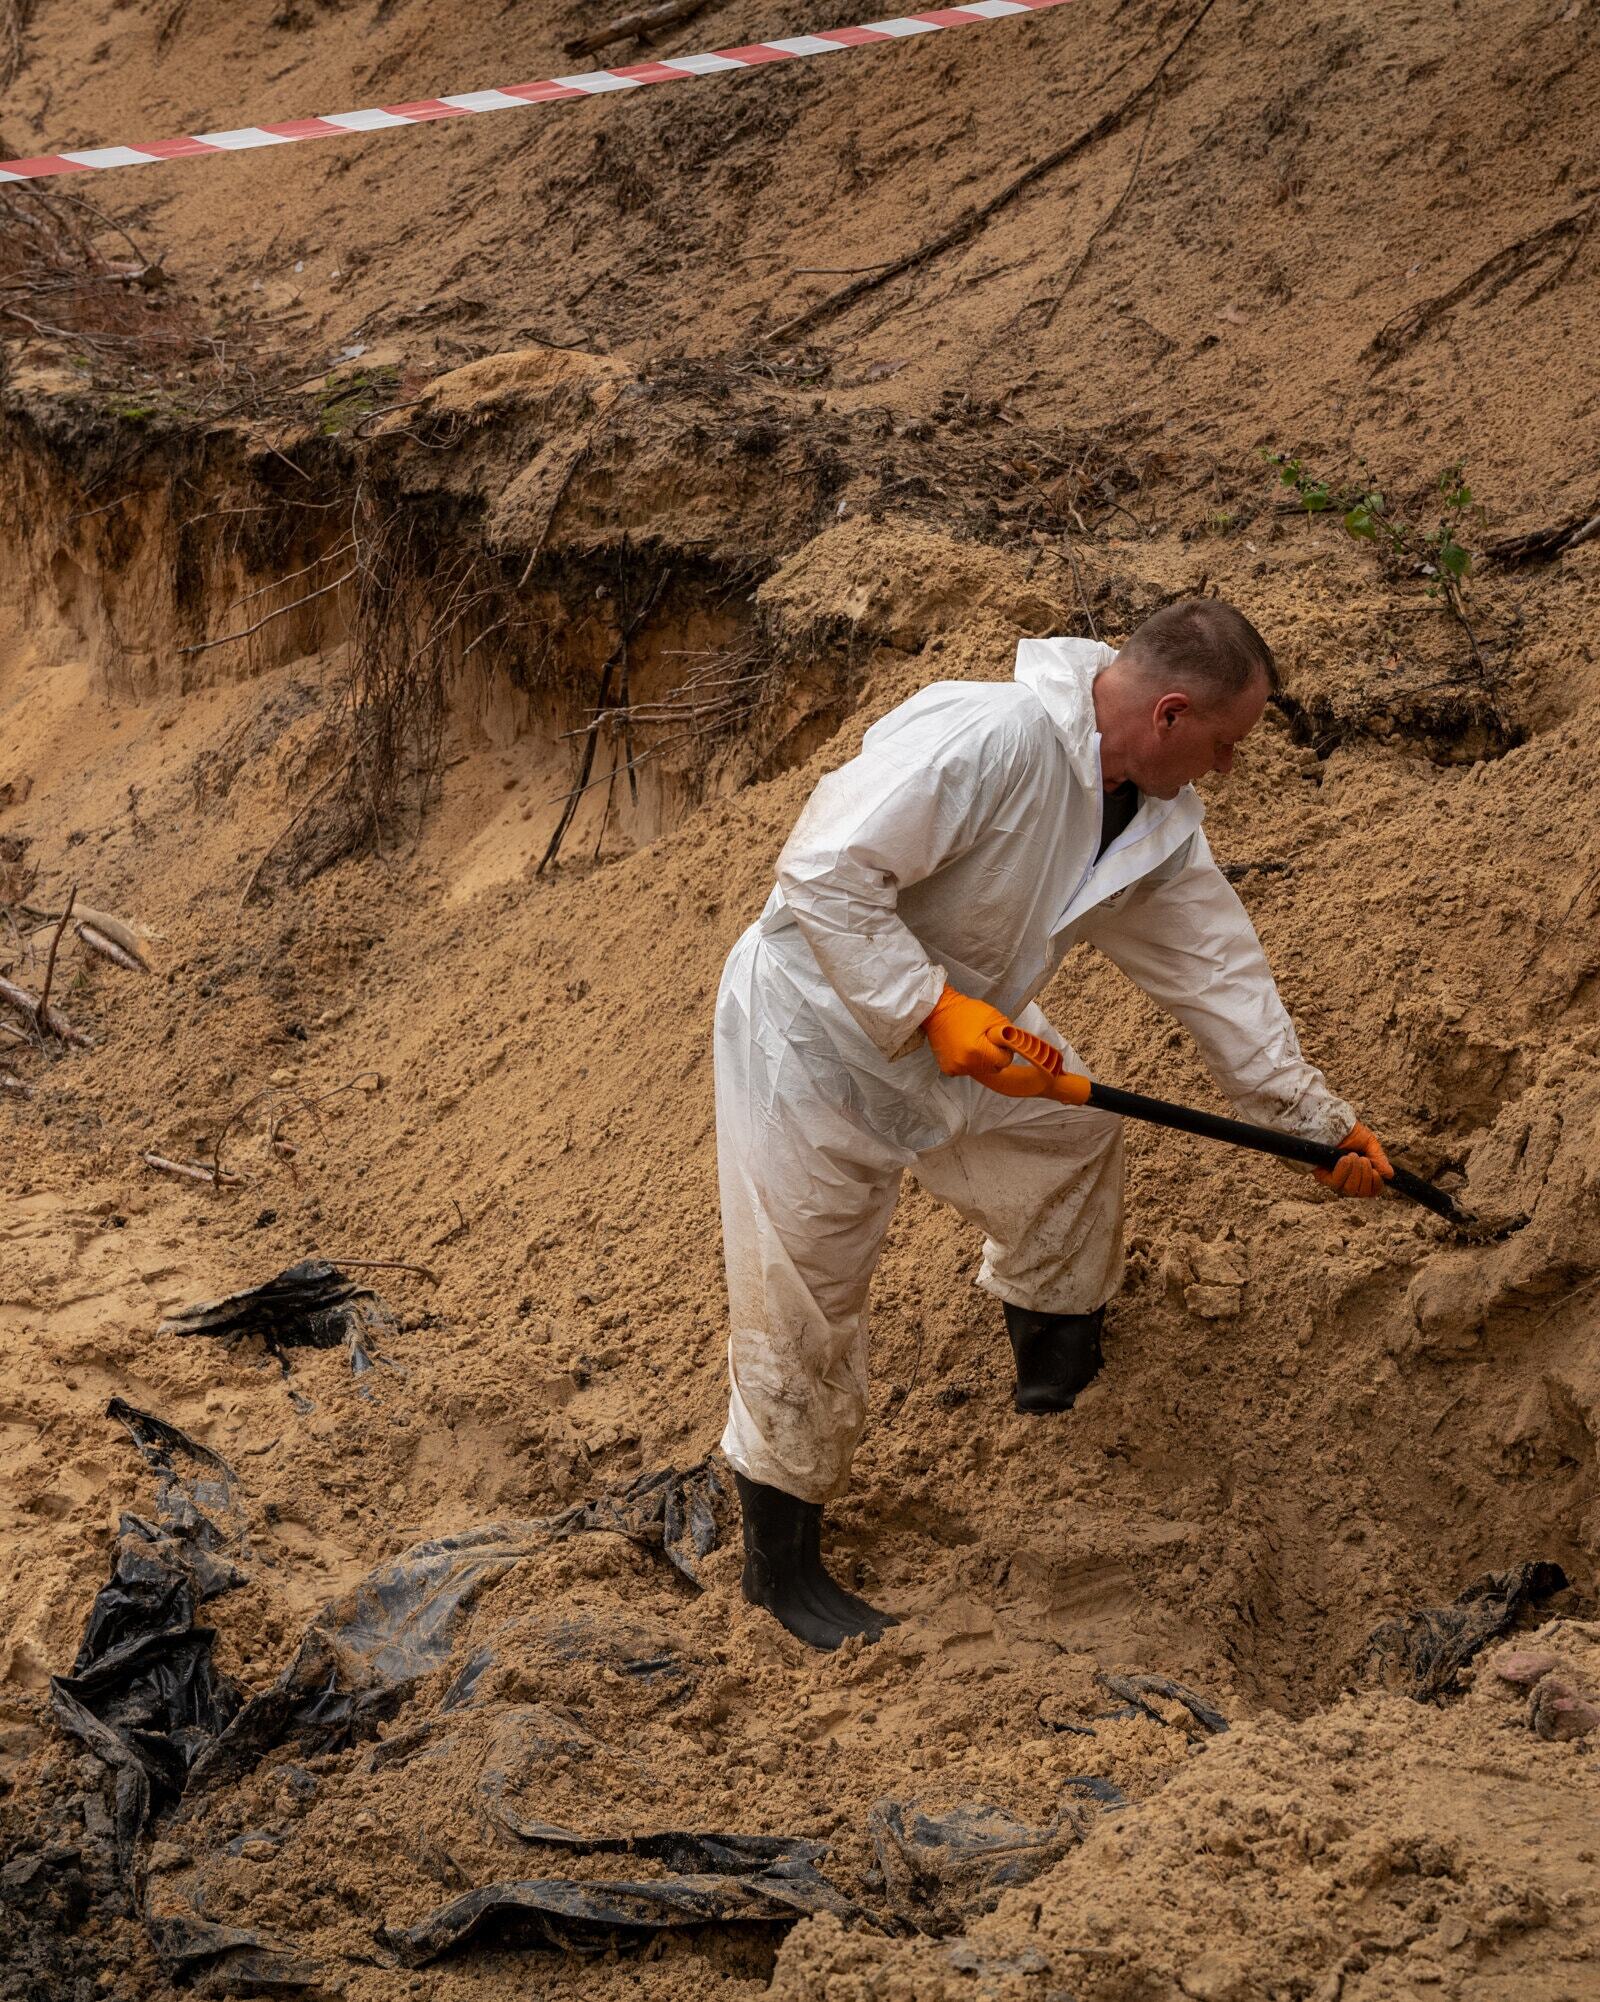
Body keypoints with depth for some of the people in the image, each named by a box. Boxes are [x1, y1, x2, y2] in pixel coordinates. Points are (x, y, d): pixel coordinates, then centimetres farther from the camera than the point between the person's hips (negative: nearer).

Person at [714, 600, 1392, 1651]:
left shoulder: (1161, 824, -3)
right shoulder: (990, 738, -33)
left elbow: (1218, 970, 7)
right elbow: (824, 872, -34)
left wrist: (1322, 1120, 11)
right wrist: (933, 1006, -35)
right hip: (817, 1031, -8)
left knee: (1075, 1132, 21)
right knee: (803, 1306, 1)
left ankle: (1056, 1361, 45)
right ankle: (782, 1565, 18)